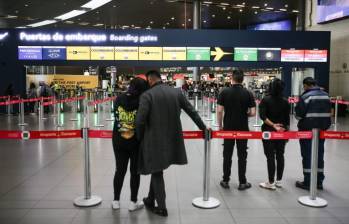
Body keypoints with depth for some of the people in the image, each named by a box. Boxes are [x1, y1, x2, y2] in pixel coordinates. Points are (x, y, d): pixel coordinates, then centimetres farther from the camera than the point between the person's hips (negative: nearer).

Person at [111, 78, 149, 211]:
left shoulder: (119, 99, -2)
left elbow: (116, 117, 5)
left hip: (118, 141, 4)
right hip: (136, 142, -3)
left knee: (120, 170, 13)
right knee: (135, 171, 9)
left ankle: (116, 201, 22)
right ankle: (133, 202, 17)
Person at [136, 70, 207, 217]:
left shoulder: (147, 95, -12)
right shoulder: (177, 92, 2)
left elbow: (139, 121, -18)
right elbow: (191, 111, 8)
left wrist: (141, 137, 0)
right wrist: (203, 127, 20)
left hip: (154, 140, -5)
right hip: (172, 139, 5)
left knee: (156, 172, 12)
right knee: (156, 170, 22)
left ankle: (161, 207, 20)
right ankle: (150, 201, 35)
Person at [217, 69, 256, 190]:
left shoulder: (224, 92, -6)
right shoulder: (248, 93, -5)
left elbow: (219, 111, -9)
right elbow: (252, 113, -9)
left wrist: (220, 125, 3)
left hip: (228, 128, 0)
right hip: (243, 129, 0)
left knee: (227, 155, 9)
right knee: (242, 156, 7)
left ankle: (225, 181, 15)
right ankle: (242, 182, 13)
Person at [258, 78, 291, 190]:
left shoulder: (265, 100, -8)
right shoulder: (285, 101, 1)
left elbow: (263, 116, -18)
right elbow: (287, 119, 3)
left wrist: (273, 125, -17)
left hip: (268, 131, -4)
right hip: (282, 131, 4)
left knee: (270, 156, -1)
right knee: (280, 155, 11)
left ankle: (271, 183, 4)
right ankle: (279, 181, 19)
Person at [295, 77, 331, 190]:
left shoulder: (306, 96, -14)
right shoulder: (326, 95, 8)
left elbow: (299, 114, -14)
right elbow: (328, 112, 11)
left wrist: (302, 121, 7)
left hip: (307, 130, -6)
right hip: (321, 130, 6)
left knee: (307, 155, 2)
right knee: (319, 155, 14)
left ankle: (308, 182, 7)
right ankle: (319, 181, 21)